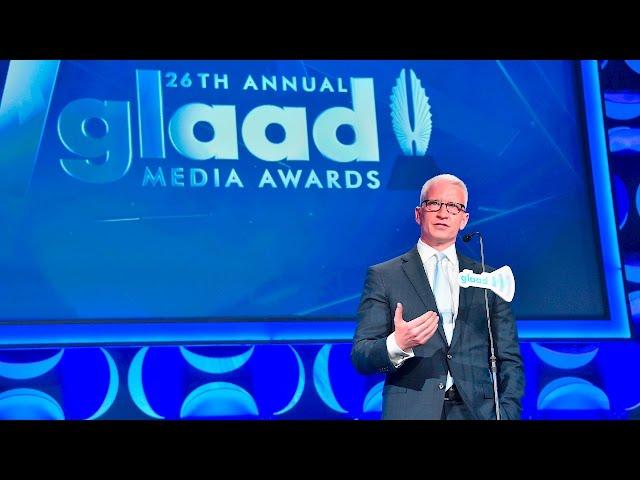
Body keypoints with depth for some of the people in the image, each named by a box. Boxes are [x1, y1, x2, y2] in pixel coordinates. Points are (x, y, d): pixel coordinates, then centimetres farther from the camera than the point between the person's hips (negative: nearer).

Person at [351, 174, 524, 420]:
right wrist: (397, 345, -21)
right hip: (411, 411, -2)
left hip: (476, 411, 2)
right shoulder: (383, 277, 5)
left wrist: (507, 413, -3)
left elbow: (509, 360, 12)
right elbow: (360, 358, -2)